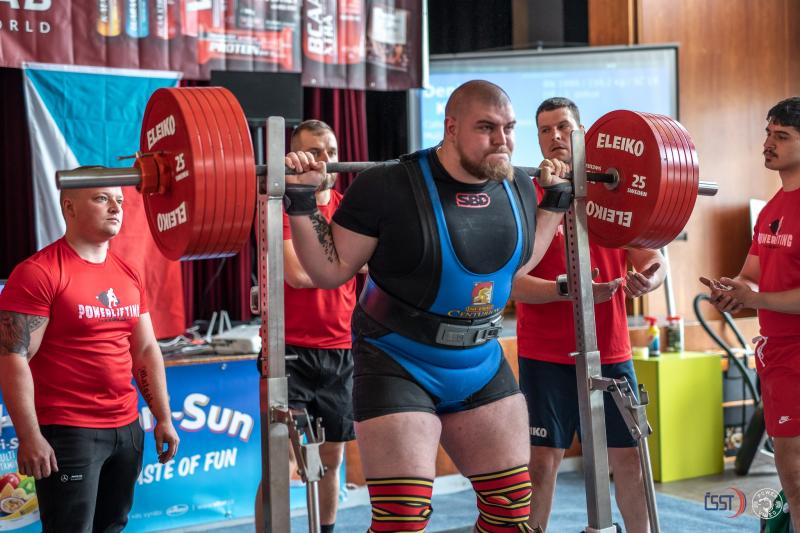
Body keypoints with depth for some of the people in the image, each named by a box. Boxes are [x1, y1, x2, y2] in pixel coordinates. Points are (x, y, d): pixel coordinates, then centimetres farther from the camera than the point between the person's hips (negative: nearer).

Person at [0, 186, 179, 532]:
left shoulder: (128, 276, 12)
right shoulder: (38, 273, -12)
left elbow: (146, 351, 17)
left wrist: (163, 418, 12)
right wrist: (29, 437, -21)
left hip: (127, 428, 7)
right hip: (67, 432, -7)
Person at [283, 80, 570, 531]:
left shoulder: (516, 186, 0)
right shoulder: (391, 188, -18)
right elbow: (331, 270, -10)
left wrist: (556, 200, 16)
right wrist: (302, 202, -21)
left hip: (481, 367, 6)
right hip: (399, 367, -6)